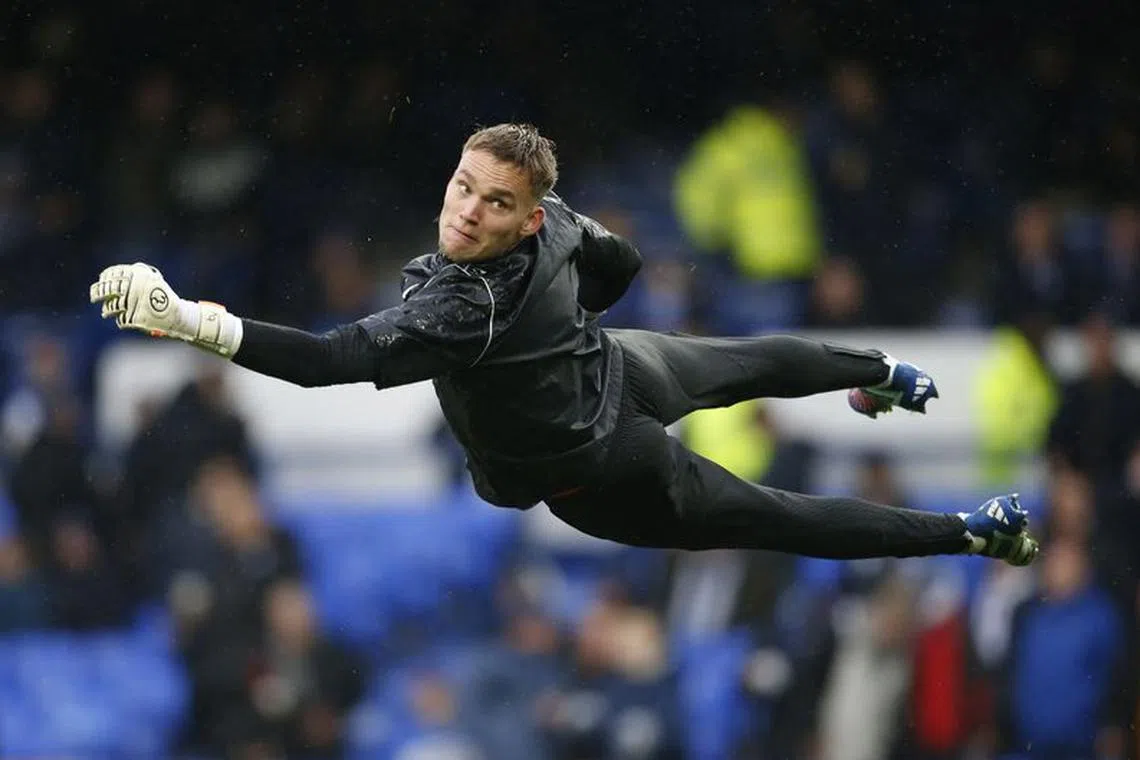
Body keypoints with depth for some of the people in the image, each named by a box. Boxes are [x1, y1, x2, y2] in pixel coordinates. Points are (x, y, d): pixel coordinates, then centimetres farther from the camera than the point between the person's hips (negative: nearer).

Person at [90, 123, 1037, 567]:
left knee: (780, 518, 13)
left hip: (601, 478, -6)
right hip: (622, 370, 6)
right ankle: (885, 374, 67)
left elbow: (339, 359, -54)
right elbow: (621, 262, 2)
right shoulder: (554, 219, -20)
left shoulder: (460, 307, -44)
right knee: (746, 363, 38)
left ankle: (974, 535, 24)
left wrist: (196, 322, -64)